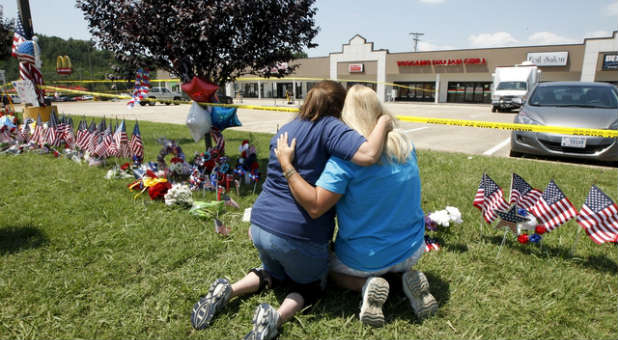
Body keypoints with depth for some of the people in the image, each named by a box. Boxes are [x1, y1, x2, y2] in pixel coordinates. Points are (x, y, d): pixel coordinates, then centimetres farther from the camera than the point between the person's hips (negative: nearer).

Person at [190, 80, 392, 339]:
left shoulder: (284, 130, 13)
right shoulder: (329, 128, -11)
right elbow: (368, 155, -24)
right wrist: (383, 123, -10)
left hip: (261, 226, 7)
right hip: (299, 235, -6)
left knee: (275, 274, 35)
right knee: (311, 286, 23)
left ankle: (227, 291, 11)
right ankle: (277, 316, -7)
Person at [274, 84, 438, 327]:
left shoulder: (346, 155, -25)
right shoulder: (405, 145, -6)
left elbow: (314, 207, -28)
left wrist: (286, 163, -22)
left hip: (365, 259, -4)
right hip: (412, 250, 5)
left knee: (333, 270, 29)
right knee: (397, 265, 40)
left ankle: (366, 284, -1)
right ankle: (408, 278, 6)